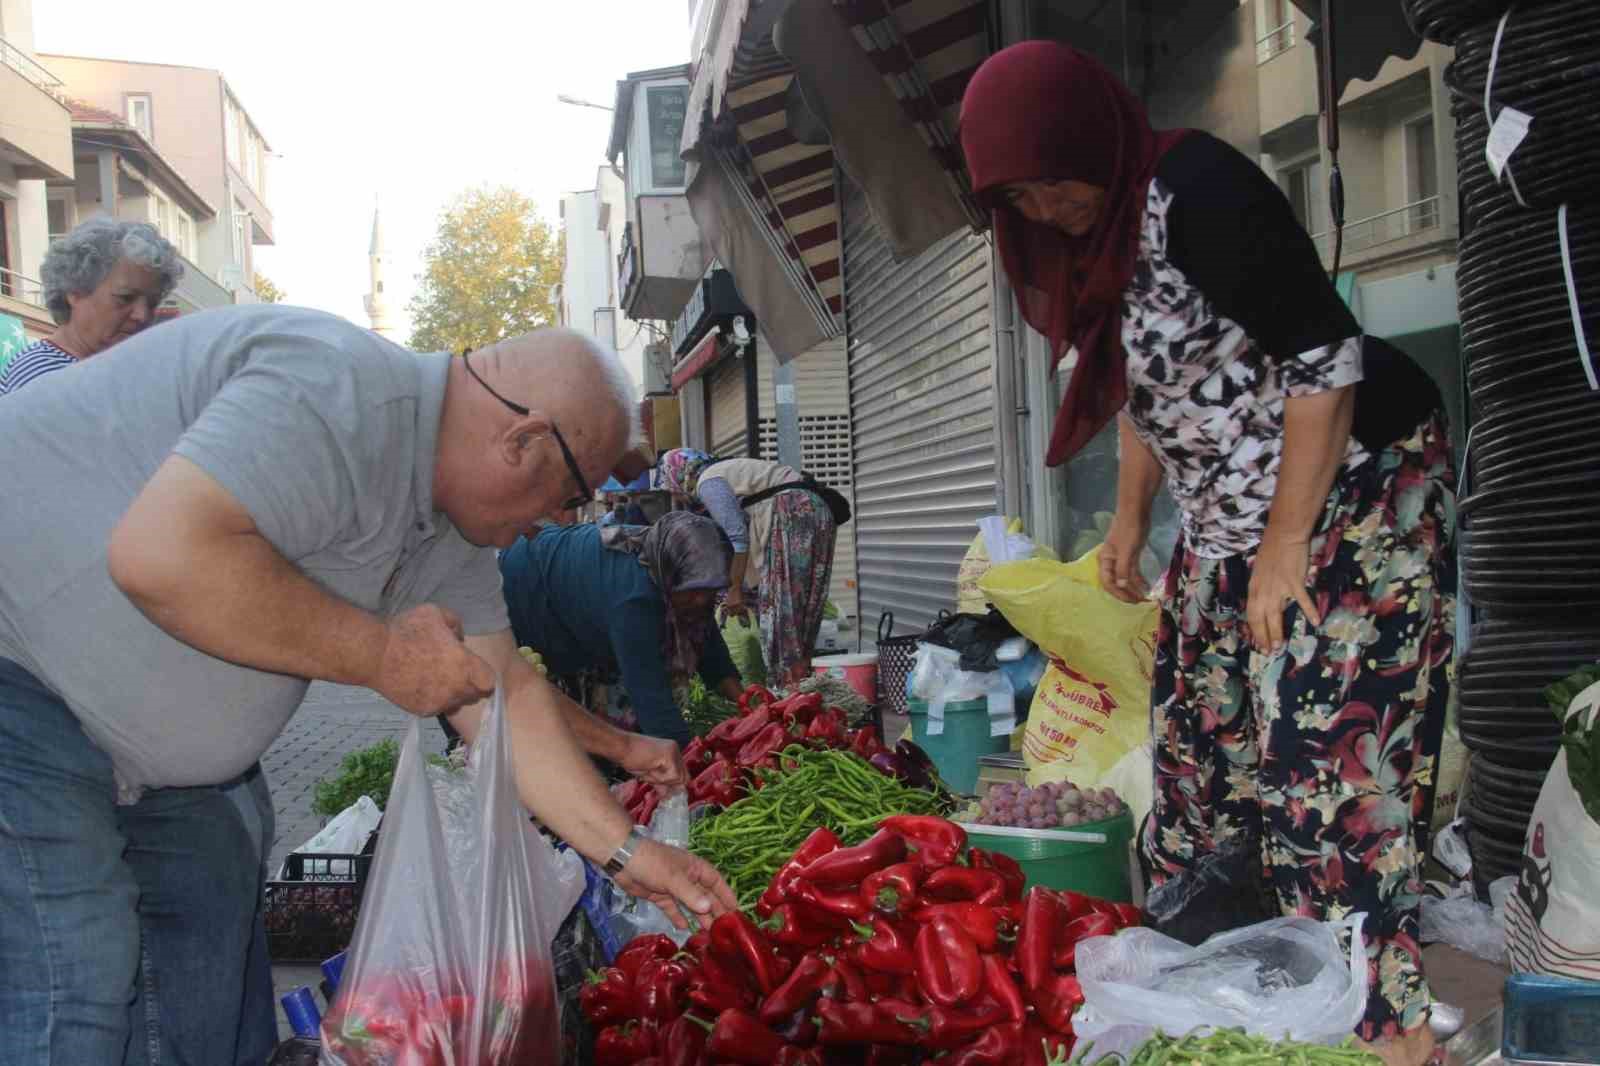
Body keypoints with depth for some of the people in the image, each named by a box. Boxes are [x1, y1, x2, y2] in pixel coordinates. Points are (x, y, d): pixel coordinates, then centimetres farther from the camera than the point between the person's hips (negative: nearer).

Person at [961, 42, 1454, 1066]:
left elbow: (1323, 360, -21)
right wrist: (1131, 518, 18)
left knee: (1330, 759, -11)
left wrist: (1286, 547, -20)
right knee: (1202, 748, 12)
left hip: (1348, 498, -9)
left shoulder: (1195, 188, -19)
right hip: (1229, 523, 10)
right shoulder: (1104, 234, 9)